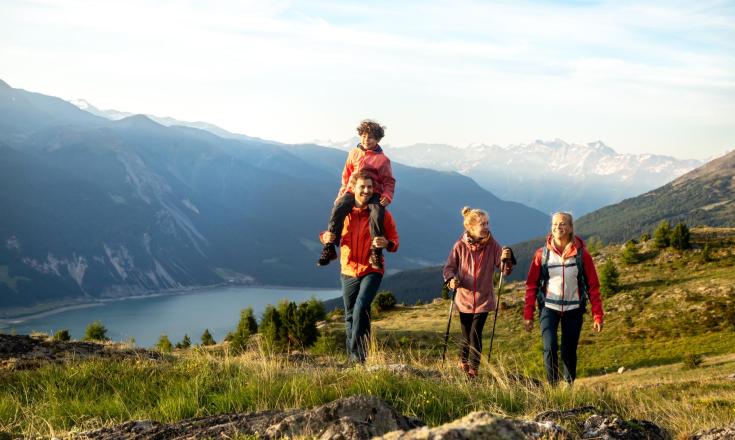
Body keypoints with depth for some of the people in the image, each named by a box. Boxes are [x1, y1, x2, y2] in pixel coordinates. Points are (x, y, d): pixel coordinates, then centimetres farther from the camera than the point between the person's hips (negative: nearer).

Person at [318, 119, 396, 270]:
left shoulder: (382, 159, 5)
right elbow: (346, 175, 22)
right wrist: (342, 194, 13)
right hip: (352, 191, 2)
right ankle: (329, 248, -23)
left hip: (373, 194, -2)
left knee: (377, 214, -35)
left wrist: (387, 195, -12)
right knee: (338, 209, -28)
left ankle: (376, 252, -25)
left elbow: (389, 181, 6)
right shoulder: (354, 153, 15)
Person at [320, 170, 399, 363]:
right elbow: (333, 235, 14)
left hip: (371, 271, -3)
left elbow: (394, 241, -2)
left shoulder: (381, 213, -3)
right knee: (350, 315, 11)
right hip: (349, 271, 3)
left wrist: (386, 243, -26)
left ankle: (357, 351, -18)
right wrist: (326, 237, -10)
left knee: (361, 307, -24)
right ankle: (352, 358, 25)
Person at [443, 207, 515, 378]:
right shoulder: (460, 246, -8)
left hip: (484, 299, 0)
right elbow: (449, 267, 0)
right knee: (466, 335, 11)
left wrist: (506, 259, -28)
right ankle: (463, 361, 39)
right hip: (464, 298, 0)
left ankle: (473, 368, 11)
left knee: (476, 334, -6)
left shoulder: (492, 245, -7)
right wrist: (451, 279, -21)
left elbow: (505, 270, -7)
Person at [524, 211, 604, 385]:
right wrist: (528, 315, -1)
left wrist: (598, 316, -3)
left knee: (569, 351, 7)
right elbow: (531, 284, 2)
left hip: (573, 309, 1)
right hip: (549, 308, 0)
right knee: (550, 347, -17)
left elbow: (593, 286, 0)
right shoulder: (542, 253, -3)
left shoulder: (581, 254, -4)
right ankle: (552, 385, -3)